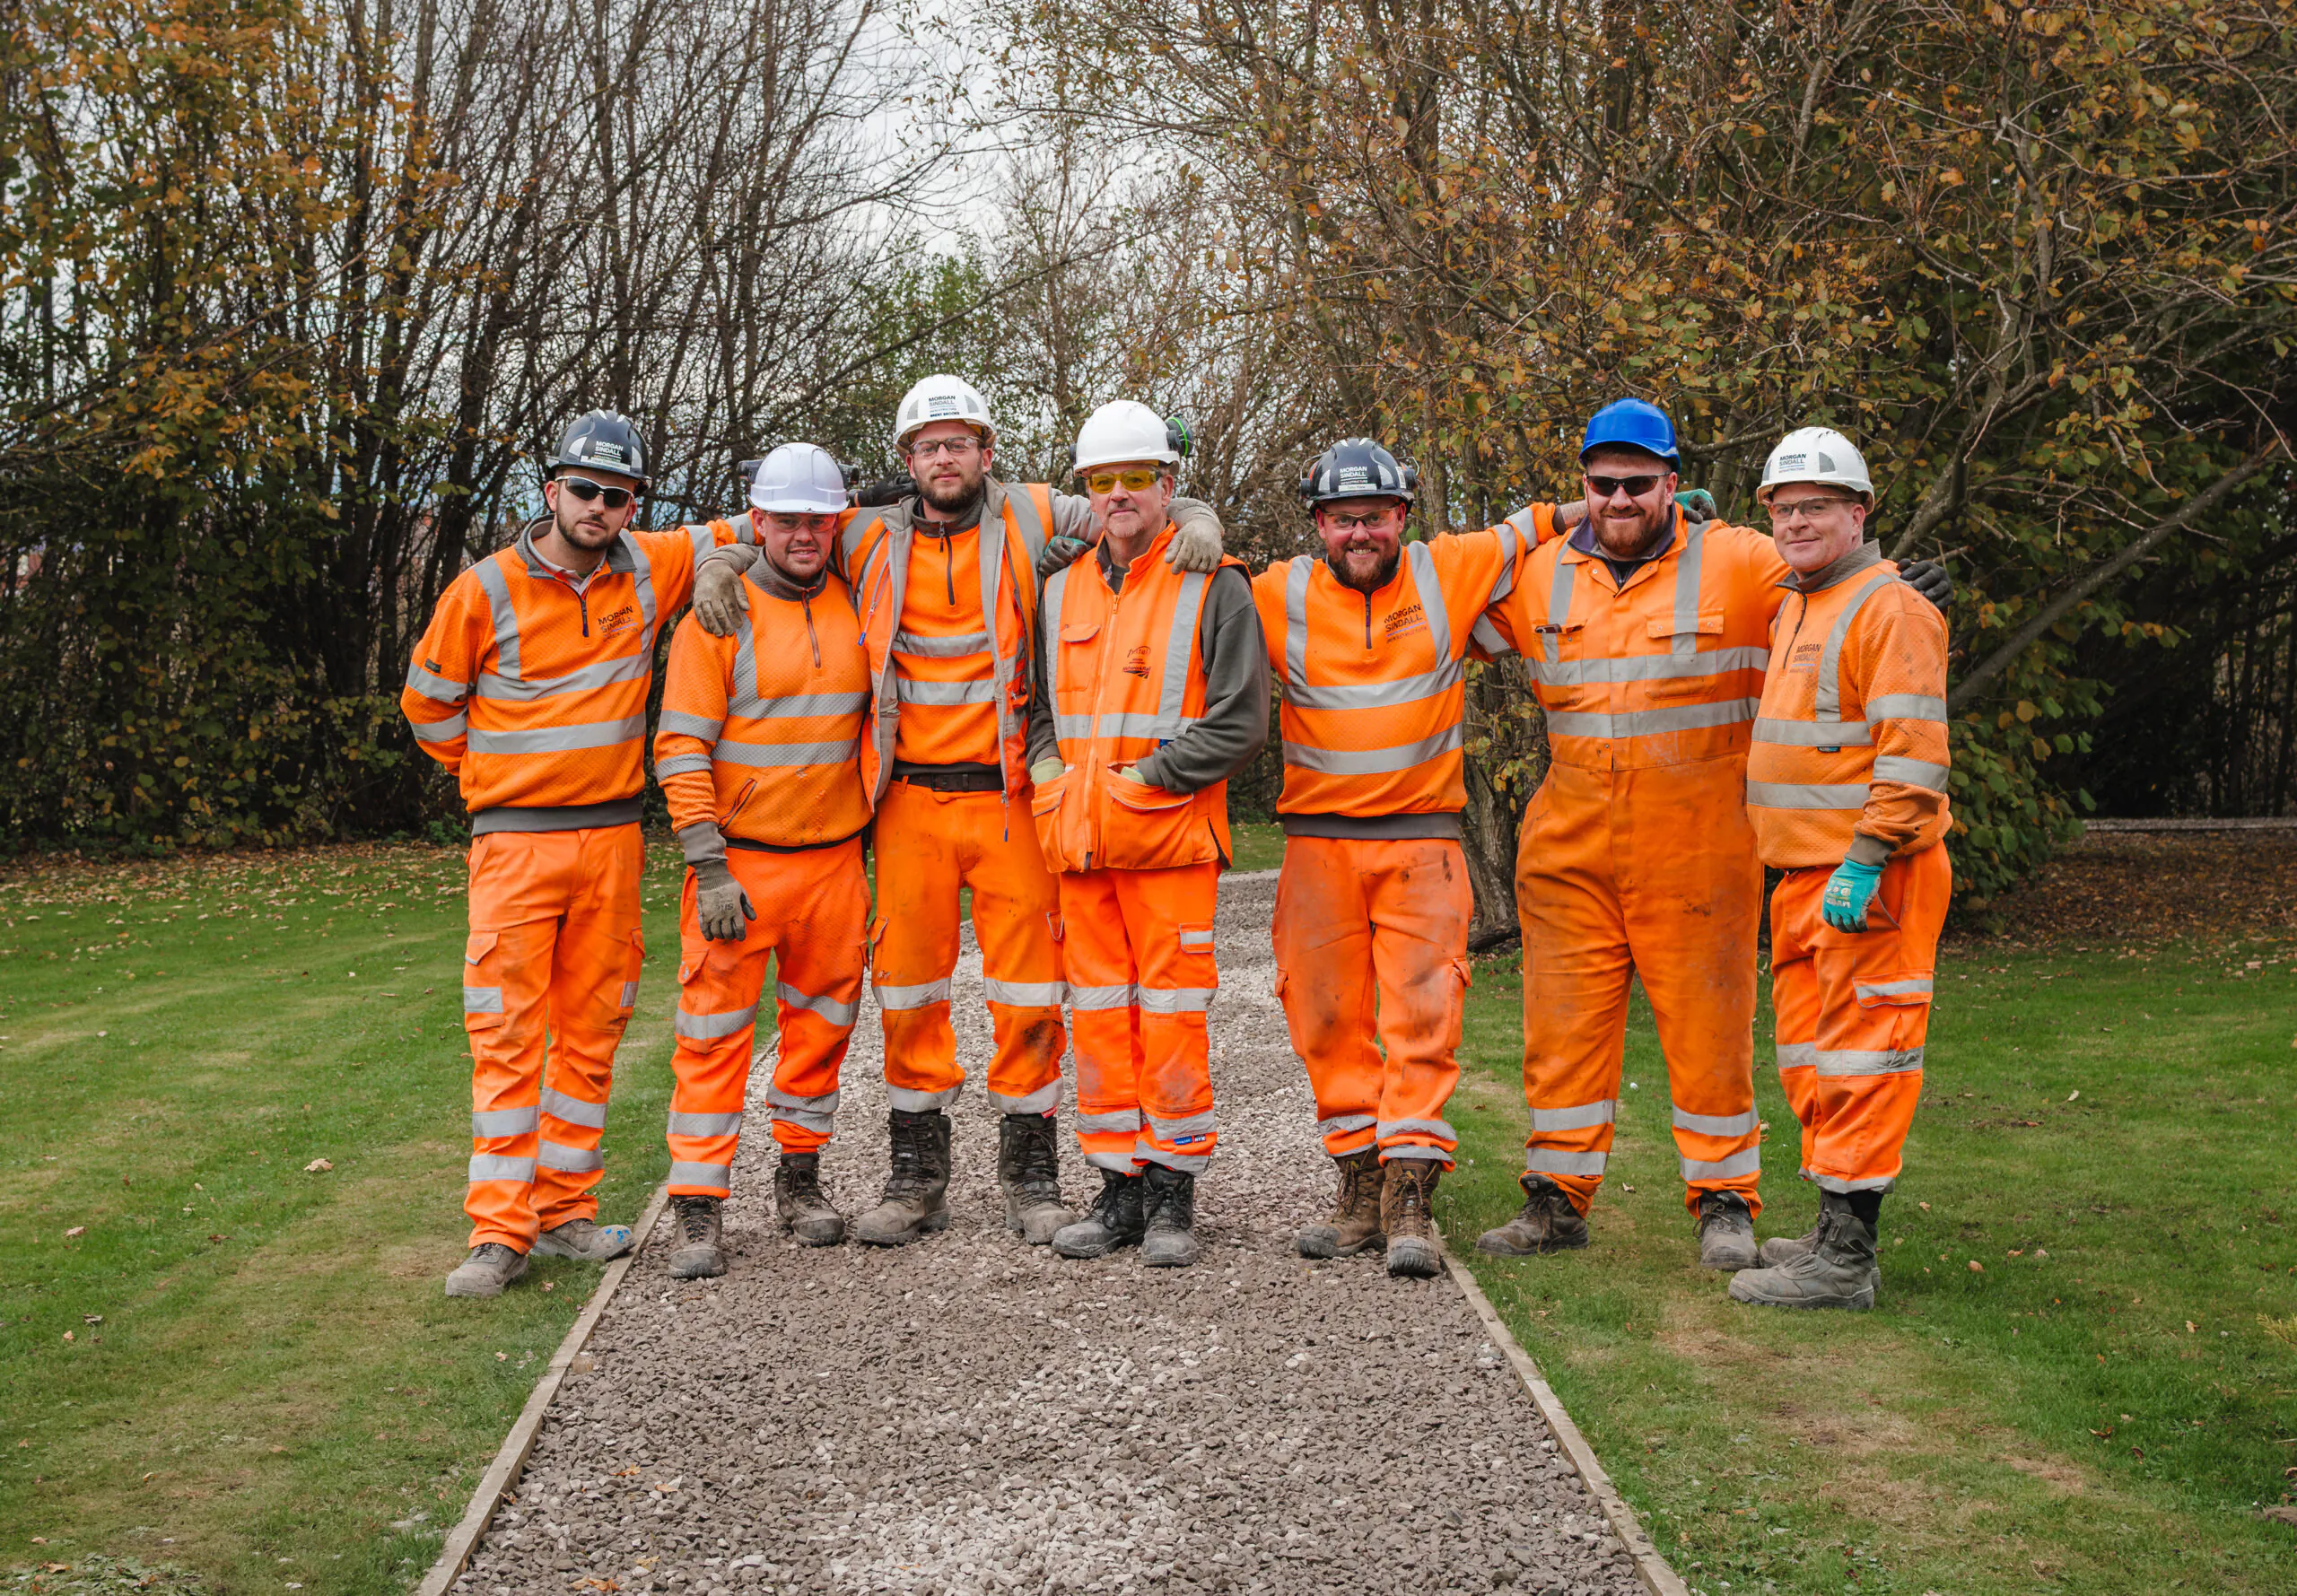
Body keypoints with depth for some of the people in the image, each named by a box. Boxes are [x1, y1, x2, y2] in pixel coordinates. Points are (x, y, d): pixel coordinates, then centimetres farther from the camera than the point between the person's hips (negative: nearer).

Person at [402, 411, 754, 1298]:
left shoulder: (649, 571, 3)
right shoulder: (486, 591, -5)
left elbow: (738, 533, 19)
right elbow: (429, 702, 7)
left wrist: (716, 564, -2)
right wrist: (499, 776, 8)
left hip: (612, 837, 4)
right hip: (515, 841, -4)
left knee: (592, 1030, 8)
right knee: (508, 1034, -7)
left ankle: (566, 1208, 18)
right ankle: (501, 1232, -4)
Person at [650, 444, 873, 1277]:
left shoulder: (858, 607, 7)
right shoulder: (719, 618, -6)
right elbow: (681, 749, -9)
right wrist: (709, 869, -15)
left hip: (835, 858, 4)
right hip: (739, 861, -4)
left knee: (822, 1022, 12)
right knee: (715, 1031, -3)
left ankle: (800, 1178, 27)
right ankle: (699, 1209, 2)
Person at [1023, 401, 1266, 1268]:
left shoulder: (1214, 587, -2)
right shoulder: (1060, 591, 14)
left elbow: (1239, 722, -8)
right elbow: (1040, 705, 22)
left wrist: (1144, 778, -12)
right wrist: (1049, 775, 2)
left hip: (1171, 838, -5)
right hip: (1077, 840, 5)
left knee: (1172, 1016, -3)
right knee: (1099, 1016, 8)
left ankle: (1173, 1193, 7)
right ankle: (1119, 1188, 17)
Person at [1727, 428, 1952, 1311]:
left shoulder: (1890, 611, -12)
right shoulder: (1794, 610, 18)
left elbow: (1913, 757, -20)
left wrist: (1865, 860, -23)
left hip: (1869, 878, -10)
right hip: (1805, 875, 10)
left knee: (1859, 1055, -7)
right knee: (1809, 1056, 15)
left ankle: (1845, 1260, -4)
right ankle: (1834, 1235, 24)